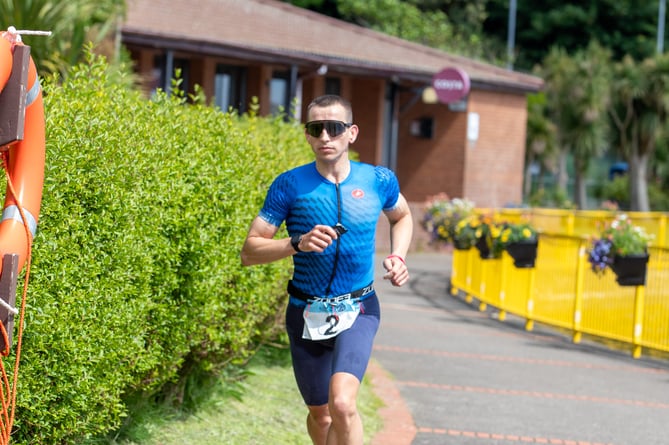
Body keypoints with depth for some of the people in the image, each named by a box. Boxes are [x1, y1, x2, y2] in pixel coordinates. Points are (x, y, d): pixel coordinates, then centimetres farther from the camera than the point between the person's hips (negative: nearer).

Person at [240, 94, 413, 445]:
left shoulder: (378, 181, -3)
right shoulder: (290, 185, -9)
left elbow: (402, 216, 21)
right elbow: (249, 252, -9)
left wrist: (397, 256, 2)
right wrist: (298, 243, -25)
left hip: (358, 312, -1)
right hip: (306, 313, 1)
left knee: (342, 404, -25)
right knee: (320, 416, 15)